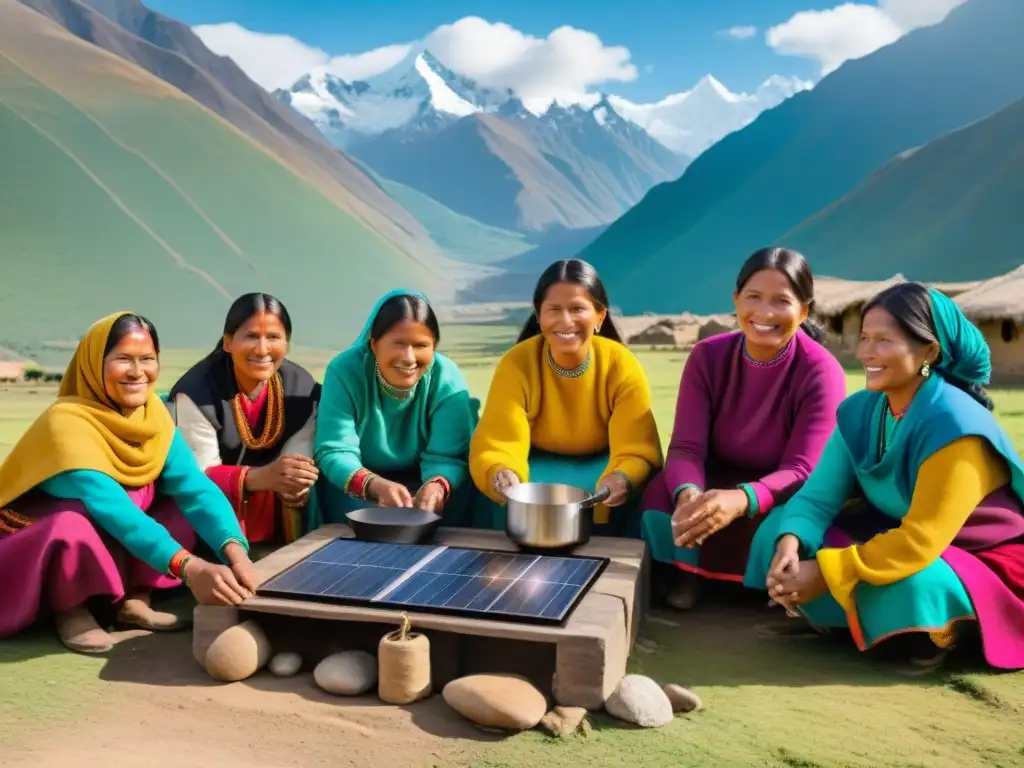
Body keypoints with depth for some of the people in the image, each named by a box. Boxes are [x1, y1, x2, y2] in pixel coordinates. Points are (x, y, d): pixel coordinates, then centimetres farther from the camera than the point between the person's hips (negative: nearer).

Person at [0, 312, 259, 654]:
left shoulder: (153, 414, -9)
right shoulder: (66, 422, -28)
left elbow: (195, 488, -21)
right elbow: (113, 510, -41)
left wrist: (234, 550, -39)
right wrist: (189, 567, -53)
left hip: (109, 552, 6)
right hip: (33, 544, -6)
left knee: (181, 507, -13)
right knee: (74, 524, -36)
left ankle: (133, 600, -3)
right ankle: (70, 610, -8)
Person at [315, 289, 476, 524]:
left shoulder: (447, 379, -17)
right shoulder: (344, 371, -20)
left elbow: (448, 455, -22)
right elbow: (334, 452, -26)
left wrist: (437, 485, -46)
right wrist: (376, 486, -46)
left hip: (419, 481, 2)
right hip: (359, 484, -1)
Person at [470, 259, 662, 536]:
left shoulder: (623, 368, -19)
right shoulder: (515, 365, -20)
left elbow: (636, 452, -22)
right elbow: (497, 446, -26)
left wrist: (622, 479, -46)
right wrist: (501, 475, -50)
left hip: (599, 462, 0)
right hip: (538, 463, 0)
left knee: (627, 501, -28)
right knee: (503, 498, -29)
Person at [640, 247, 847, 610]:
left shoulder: (822, 373, -18)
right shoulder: (707, 356, -10)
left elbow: (801, 470, -25)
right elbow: (686, 448, -16)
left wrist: (740, 500, -47)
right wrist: (688, 495, -40)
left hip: (783, 497, -1)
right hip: (716, 482, 2)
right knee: (662, 494, -29)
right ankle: (683, 571, -2)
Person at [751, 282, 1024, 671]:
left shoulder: (954, 425, -28)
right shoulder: (859, 411, -6)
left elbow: (921, 541, -32)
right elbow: (819, 494, -9)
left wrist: (827, 573, -31)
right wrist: (790, 543, -30)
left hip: (987, 565, -6)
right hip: (894, 537, 6)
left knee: (907, 586, -39)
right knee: (778, 533, -9)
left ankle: (943, 626, -4)